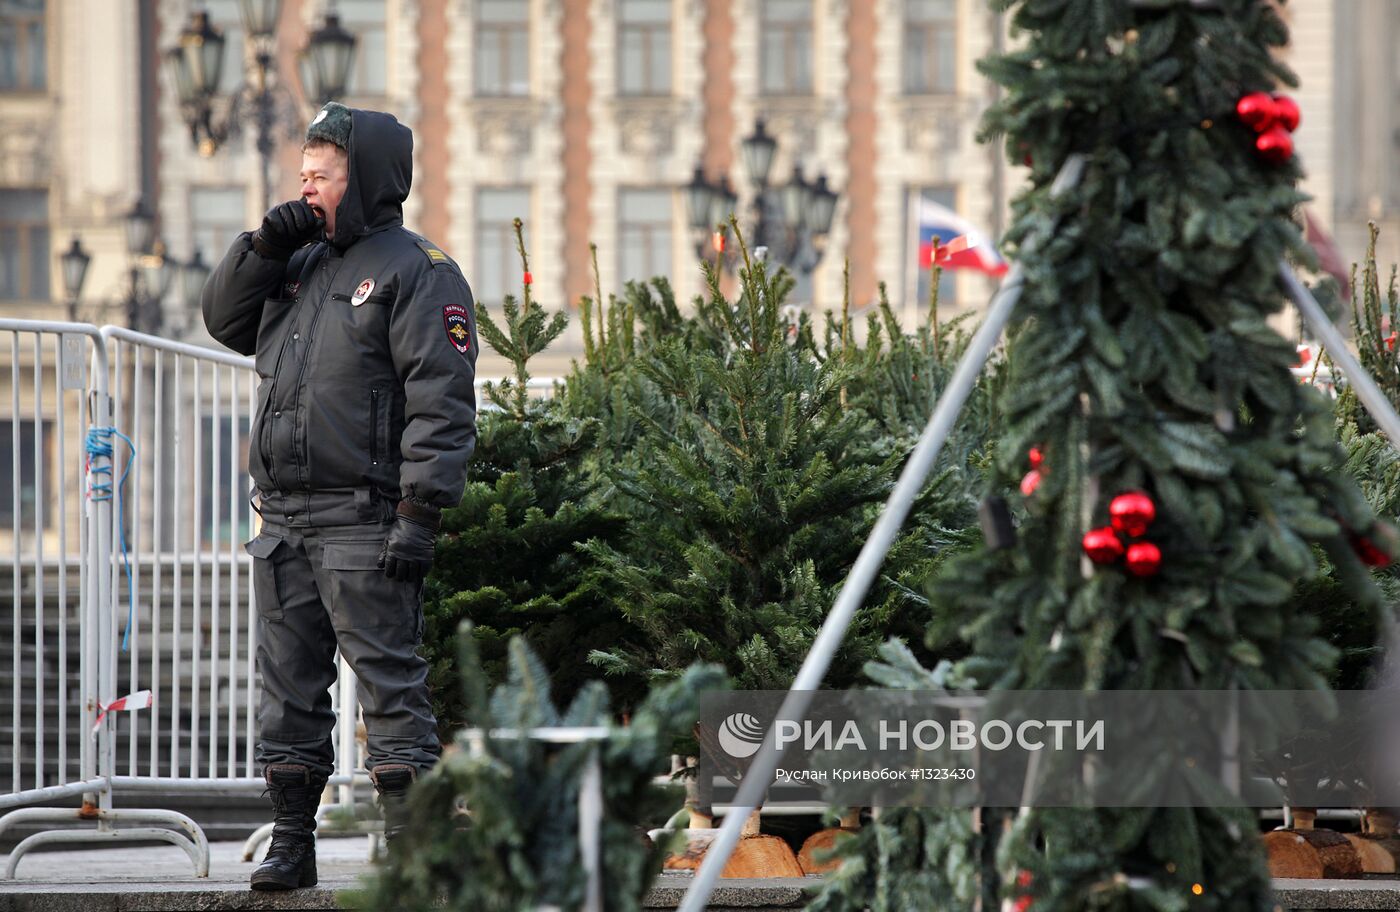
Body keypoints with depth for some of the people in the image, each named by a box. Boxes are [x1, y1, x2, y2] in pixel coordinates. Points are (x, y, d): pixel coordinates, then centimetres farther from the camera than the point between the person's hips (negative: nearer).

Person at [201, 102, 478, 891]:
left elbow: (442, 405, -13)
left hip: (362, 522, -8)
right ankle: (292, 845, 18)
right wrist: (262, 250, 8)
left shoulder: (417, 271, -6)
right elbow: (225, 322, 24)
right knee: (290, 688, 11)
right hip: (284, 521, 8)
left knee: (390, 683, -7)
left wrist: (420, 515, -21)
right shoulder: (303, 263, 19)